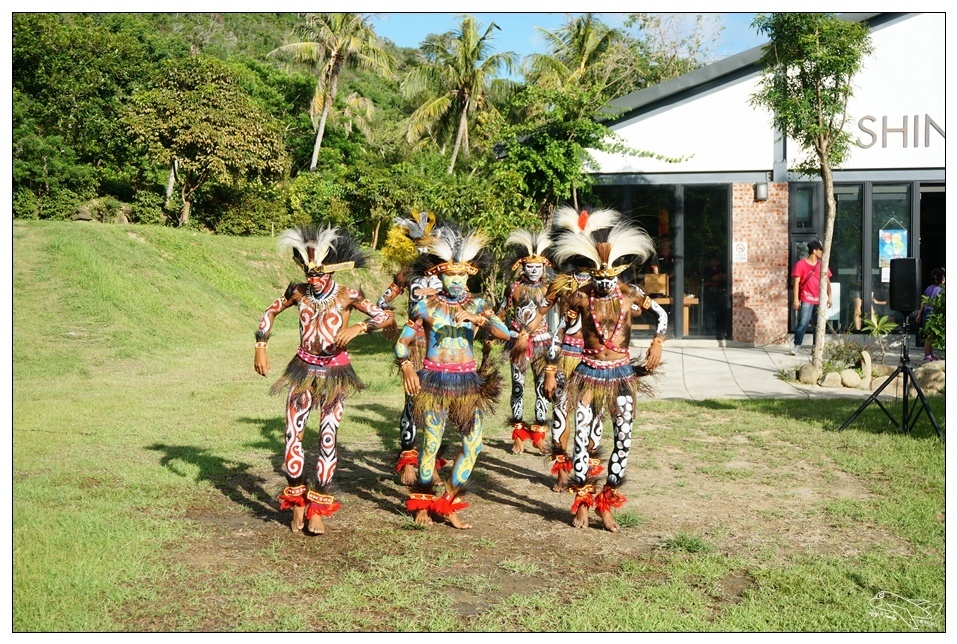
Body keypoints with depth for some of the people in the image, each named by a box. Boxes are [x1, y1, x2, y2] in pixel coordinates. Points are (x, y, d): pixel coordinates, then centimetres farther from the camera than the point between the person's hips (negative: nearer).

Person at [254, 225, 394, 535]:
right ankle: (297, 501, 15)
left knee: (328, 437, -2)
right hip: (304, 369, 2)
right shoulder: (298, 292, -2)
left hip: (334, 373, -2)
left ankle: (318, 506, 9)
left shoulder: (347, 296, -9)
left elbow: (387, 317, -9)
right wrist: (260, 348, 5)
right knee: (292, 434, -2)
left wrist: (357, 327, -23)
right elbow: (270, 313, 13)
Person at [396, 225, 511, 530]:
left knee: (473, 444, 0)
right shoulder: (426, 306, 0)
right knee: (431, 443, -3)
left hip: (468, 382, 3)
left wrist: (476, 318, -26)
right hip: (434, 381, -3)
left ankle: (449, 504, 15)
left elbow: (504, 333, -11)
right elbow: (402, 342, 0)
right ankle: (423, 504, 17)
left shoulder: (477, 305, 5)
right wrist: (407, 366, -18)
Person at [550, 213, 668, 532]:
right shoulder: (581, 297, -7)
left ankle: (606, 504, 11)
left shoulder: (630, 294, -5)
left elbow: (662, 315, 10)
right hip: (589, 373, -1)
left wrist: (657, 345, -1)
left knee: (623, 439, -2)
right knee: (582, 437, -6)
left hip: (622, 375, 1)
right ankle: (582, 503, 11)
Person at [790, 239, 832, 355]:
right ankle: (797, 346, -7)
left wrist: (829, 297, 8)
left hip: (819, 300, 5)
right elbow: (796, 282, -6)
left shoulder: (822, 265, 12)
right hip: (806, 300, -5)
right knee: (803, 323, -11)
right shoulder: (801, 264, -3)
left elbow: (827, 281, 16)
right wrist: (795, 299, -11)